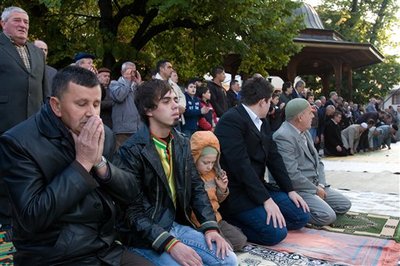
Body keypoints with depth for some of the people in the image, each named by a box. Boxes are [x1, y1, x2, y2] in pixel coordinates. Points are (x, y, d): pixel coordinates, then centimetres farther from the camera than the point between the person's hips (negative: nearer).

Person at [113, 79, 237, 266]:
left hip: (177, 225, 6)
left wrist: (210, 226, -6)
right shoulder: (131, 152, -17)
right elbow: (133, 211, -18)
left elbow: (196, 187, 7)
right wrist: (170, 244, -26)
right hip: (145, 237, -6)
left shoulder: (182, 143, 5)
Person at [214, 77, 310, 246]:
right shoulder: (231, 121, -18)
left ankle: (245, 219, 8)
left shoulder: (262, 122, 10)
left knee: (301, 216, 6)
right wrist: (266, 199, -24)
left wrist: (290, 190, 4)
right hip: (235, 193, -9)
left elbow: (273, 157, 10)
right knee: (276, 232, -22)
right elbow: (241, 164, -25)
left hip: (257, 186, 9)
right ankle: (232, 223, -1)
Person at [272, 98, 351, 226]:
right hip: (297, 188, -10)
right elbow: (291, 174, -26)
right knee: (328, 216, -23)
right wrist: (315, 189, -14)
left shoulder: (305, 132, 11)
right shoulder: (283, 137, -21)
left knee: (345, 205, 10)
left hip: (315, 184, 10)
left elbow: (317, 161, 16)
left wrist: (321, 184, 0)